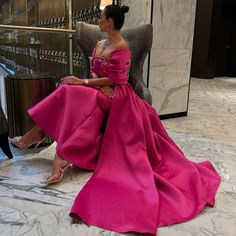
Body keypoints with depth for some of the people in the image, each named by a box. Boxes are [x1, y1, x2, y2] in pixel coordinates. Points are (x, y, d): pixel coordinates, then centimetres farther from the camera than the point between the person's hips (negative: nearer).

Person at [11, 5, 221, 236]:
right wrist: (100, 85, -13)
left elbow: (114, 80, -17)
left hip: (115, 96, -8)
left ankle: (38, 133, -10)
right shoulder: (100, 44, 14)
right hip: (103, 93, 9)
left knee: (68, 94, -22)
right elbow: (93, 70, 10)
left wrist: (83, 82, -16)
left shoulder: (121, 47, -14)